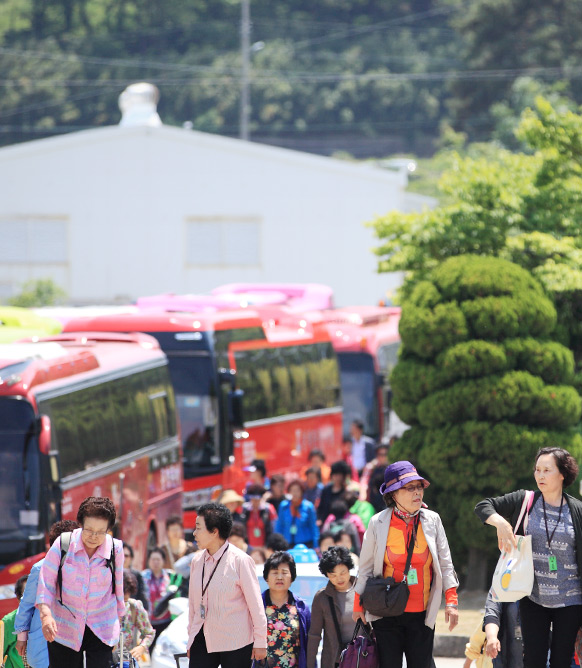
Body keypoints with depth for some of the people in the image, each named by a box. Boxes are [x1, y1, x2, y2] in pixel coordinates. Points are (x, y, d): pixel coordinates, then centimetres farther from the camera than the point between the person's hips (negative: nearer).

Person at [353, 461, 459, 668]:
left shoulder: (432, 521, 1)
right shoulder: (378, 523, -3)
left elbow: (445, 564, 6)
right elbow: (366, 567, 5)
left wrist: (451, 602, -2)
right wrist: (359, 606, 8)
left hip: (422, 614, 1)